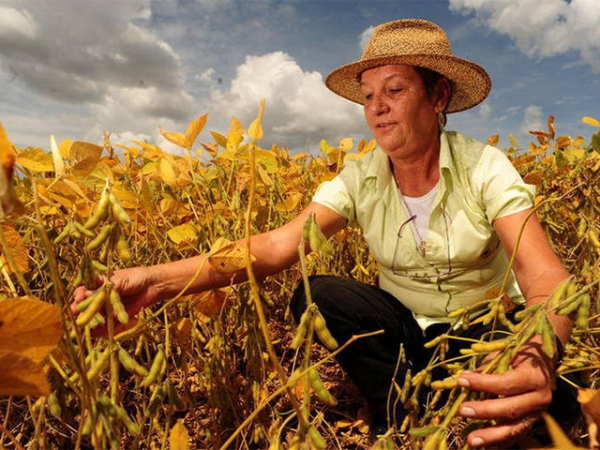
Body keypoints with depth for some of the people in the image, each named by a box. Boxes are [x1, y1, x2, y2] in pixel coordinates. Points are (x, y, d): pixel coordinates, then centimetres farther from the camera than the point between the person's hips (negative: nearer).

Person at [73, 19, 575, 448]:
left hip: (486, 328, -2)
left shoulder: (486, 168, -18)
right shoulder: (359, 180, -12)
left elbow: (544, 274, -28)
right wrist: (159, 280, -38)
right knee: (314, 296, -26)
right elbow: (280, 244, -24)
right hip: (404, 323, 3)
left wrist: (543, 351, -53)